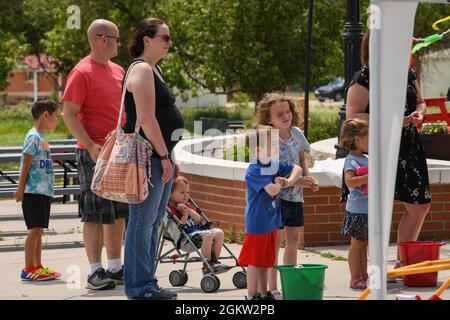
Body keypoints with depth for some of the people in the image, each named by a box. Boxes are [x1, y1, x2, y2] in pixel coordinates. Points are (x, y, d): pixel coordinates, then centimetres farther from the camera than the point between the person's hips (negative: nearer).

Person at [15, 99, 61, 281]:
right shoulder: (33, 137, -10)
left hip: (44, 192, 9)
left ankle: (37, 267, 13)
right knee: (35, 229, -10)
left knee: (39, 230, 10)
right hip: (33, 192, -9)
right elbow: (26, 165, -13)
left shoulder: (42, 138, 18)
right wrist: (20, 189, -15)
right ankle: (28, 269, -10)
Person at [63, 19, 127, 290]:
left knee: (119, 213, 11)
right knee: (96, 214, -5)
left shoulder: (118, 71, 13)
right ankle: (96, 272, -1)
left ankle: (116, 268, 18)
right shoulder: (82, 73, -10)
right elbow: (69, 115, -13)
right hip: (95, 153, -8)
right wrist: (91, 146, -20)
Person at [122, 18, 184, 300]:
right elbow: (146, 119, -20)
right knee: (143, 222, -6)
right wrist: (164, 156, -19)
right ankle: (139, 286, -3)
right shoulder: (142, 70, -13)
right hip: (148, 157, -10)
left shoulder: (153, 70, 19)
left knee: (154, 222, 13)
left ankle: (148, 281, 19)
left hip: (159, 155, 10)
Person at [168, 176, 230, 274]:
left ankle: (214, 261, -4)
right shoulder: (171, 208, -5)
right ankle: (207, 265, -24)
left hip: (198, 229, 9)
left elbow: (198, 220, 10)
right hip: (186, 234, -9)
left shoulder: (188, 205, 21)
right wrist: (185, 215, -18)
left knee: (219, 233, -8)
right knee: (207, 236, -32)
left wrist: (188, 210, -2)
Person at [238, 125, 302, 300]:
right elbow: (272, 190, -29)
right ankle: (251, 296, 7)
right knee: (254, 261, 0)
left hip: (270, 221, 8)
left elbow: (297, 169, 17)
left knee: (264, 260, 17)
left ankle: (263, 293, 26)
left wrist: (289, 181, -3)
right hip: (257, 223, -8)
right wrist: (280, 184, -7)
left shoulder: (276, 164, 5)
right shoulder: (254, 171, -20)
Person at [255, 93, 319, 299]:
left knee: (294, 238, 13)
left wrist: (307, 177, 2)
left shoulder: (296, 134, 4)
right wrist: (298, 180, -25)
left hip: (295, 196, 7)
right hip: (276, 195, -7)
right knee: (275, 240, -4)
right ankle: (272, 289, 2)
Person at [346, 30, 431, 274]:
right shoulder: (363, 79, -9)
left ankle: (402, 263, 23)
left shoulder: (407, 74, 12)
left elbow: (420, 102, 25)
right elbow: (352, 116, -14)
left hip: (409, 149, 7)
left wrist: (419, 113, 1)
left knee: (420, 205, 8)